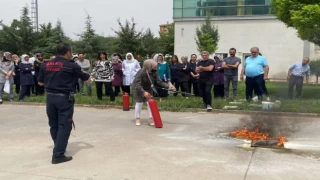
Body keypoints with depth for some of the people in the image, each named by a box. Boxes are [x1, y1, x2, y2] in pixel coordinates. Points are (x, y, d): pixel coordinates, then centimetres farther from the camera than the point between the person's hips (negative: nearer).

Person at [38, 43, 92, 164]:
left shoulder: (46, 65, 5)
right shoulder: (72, 66, -7)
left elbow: (40, 83, 14)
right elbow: (87, 79, 5)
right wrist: (89, 77, 27)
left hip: (50, 97, 6)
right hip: (64, 98, -5)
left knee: (54, 125, 18)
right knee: (64, 126, 1)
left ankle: (59, 148, 36)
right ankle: (58, 155, -2)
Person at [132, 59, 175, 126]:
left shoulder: (154, 73, -20)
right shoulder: (141, 72, -35)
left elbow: (160, 81, -21)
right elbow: (137, 85, -38)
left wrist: (168, 86, -36)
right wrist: (144, 92, -50)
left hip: (148, 88, 5)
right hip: (138, 88, -5)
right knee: (139, 103, -1)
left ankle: (151, 118, 9)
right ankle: (137, 119, 16)